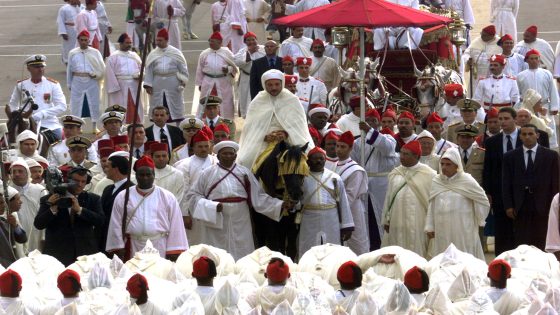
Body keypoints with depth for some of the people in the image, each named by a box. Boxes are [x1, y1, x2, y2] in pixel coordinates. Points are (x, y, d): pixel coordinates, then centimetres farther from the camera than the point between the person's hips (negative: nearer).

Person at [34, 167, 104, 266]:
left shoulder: (92, 199, 10)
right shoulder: (49, 199, 5)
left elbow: (100, 221, -3)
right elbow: (38, 224, -2)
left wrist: (79, 209, -14)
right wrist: (53, 209, -18)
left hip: (85, 254, 1)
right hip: (57, 255, -1)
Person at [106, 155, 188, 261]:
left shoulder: (168, 198, 7)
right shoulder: (122, 198, 9)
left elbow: (175, 228, 4)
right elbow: (116, 228, 7)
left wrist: (173, 257, -4)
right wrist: (119, 254, 0)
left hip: (161, 251, 0)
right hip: (133, 251, 1)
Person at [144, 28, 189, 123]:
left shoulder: (176, 53, 1)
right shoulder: (153, 54, 5)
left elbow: (183, 68, 3)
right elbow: (149, 71, 5)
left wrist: (183, 81, -6)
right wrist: (148, 85, -1)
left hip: (173, 85, -1)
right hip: (158, 85, 1)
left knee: (175, 105, 5)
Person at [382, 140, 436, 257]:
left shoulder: (428, 175, -3)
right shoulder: (395, 174, 10)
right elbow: (388, 197, 14)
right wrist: (386, 220, 10)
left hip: (418, 224, -4)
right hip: (397, 222, 4)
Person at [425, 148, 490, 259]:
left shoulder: (467, 181, -4)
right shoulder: (436, 182, 5)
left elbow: (483, 201, 5)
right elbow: (431, 205, 9)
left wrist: (478, 221, 11)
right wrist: (429, 227, 7)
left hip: (463, 231, -3)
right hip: (442, 231, 3)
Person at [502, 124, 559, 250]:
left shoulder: (551, 155, 5)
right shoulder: (510, 157, 9)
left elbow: (555, 183, 4)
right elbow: (506, 184, 7)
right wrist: (508, 206, -2)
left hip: (542, 207, -1)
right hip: (520, 207, 1)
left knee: (541, 245, 0)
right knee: (520, 244, -2)